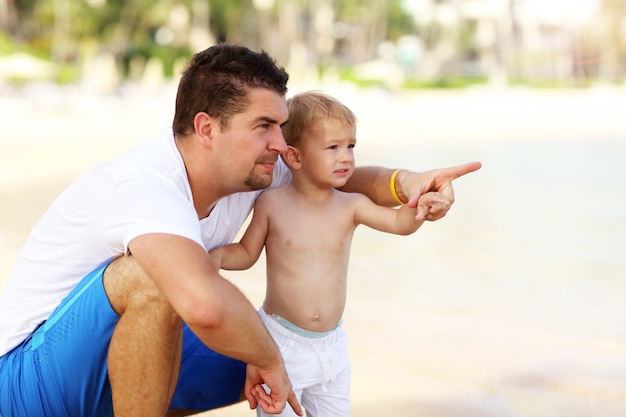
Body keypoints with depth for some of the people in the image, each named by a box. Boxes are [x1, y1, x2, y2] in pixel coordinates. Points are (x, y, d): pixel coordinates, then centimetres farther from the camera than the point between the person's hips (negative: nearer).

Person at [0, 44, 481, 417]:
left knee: (282, 362, 7)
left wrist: (404, 182, -16)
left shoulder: (248, 172, -5)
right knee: (150, 280, -36)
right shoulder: (142, 183, -32)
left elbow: (340, 179, 6)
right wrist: (268, 360, -30)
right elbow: (206, 304, -49)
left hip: (117, 350, 9)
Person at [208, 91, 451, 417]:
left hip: (331, 346, 3)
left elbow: (399, 223, -12)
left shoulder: (350, 206, -3)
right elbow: (247, 253, 3)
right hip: (282, 344, -3)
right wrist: (217, 255, -16)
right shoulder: (271, 203, -8)